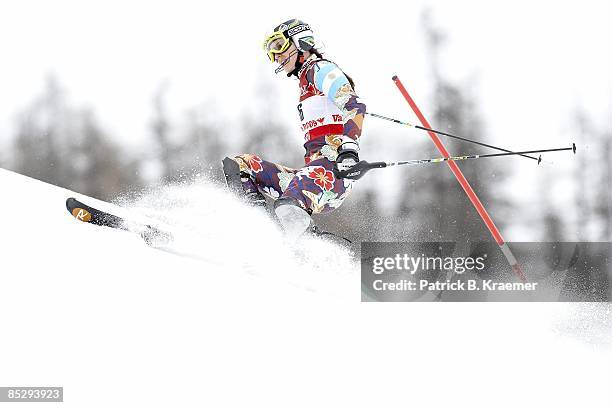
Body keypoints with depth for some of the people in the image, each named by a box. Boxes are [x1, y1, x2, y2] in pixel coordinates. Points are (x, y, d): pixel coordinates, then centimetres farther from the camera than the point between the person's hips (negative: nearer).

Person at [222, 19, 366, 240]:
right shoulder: (306, 85, 32)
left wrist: (350, 148, -27)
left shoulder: (321, 69, 4)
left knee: (288, 206, -37)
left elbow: (355, 106, -13)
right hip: (313, 173, 9)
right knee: (236, 165, 0)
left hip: (333, 169, -9)